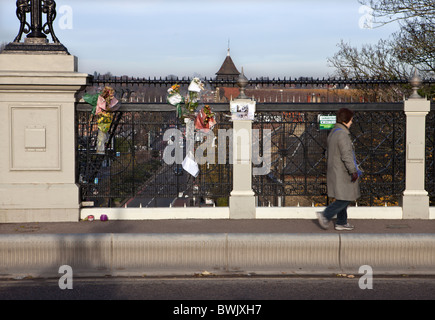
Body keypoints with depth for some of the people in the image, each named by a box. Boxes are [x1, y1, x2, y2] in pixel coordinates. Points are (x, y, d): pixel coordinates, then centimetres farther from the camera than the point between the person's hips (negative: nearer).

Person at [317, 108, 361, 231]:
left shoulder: (333, 133, 12)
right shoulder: (342, 134, -19)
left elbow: (328, 153, 19)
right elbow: (346, 155, -23)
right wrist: (353, 171, -19)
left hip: (334, 170, 10)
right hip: (342, 173, -10)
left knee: (343, 199, 15)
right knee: (345, 199, -4)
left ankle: (341, 223, 19)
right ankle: (325, 215, -4)